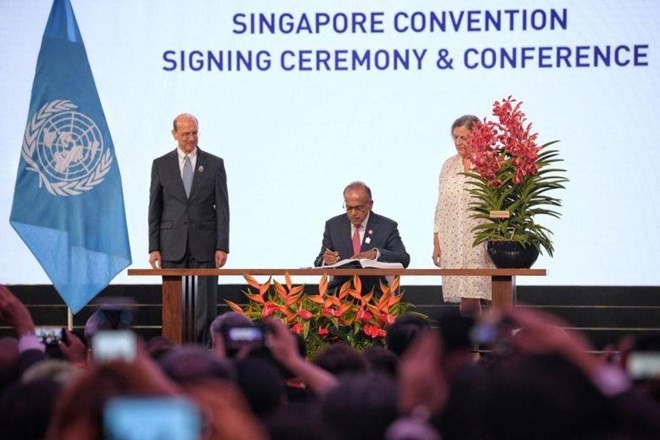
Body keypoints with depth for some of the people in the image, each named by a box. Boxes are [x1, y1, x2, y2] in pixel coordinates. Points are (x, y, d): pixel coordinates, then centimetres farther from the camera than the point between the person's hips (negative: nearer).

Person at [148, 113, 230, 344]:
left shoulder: (214, 164, 5)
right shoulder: (161, 165, 6)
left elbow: (222, 207, 3)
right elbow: (154, 210, 6)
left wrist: (222, 246, -5)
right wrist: (153, 247, -1)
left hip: (204, 246, 0)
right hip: (172, 246, 0)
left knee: (205, 305, -3)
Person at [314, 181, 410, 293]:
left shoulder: (387, 227, 3)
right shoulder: (333, 225, 10)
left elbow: (404, 259, -7)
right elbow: (319, 263, 7)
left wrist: (376, 253, -26)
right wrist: (325, 261, -19)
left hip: (374, 290, -1)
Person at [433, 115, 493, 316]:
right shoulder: (449, 165, 13)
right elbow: (440, 207, 16)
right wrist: (436, 243, 12)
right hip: (451, 244, 4)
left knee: (470, 299, -10)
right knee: (468, 300, 0)